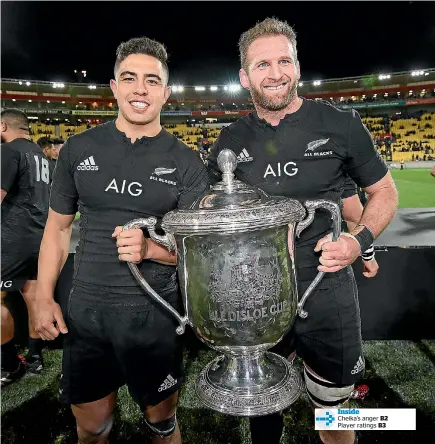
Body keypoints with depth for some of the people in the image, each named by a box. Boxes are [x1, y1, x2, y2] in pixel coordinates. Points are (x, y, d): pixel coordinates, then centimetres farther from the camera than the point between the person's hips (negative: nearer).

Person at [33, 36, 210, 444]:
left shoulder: (186, 163, -5)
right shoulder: (79, 149, 1)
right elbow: (58, 226, 7)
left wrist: (150, 248, -22)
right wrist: (44, 297, 0)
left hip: (155, 313, -1)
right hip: (85, 310, 2)